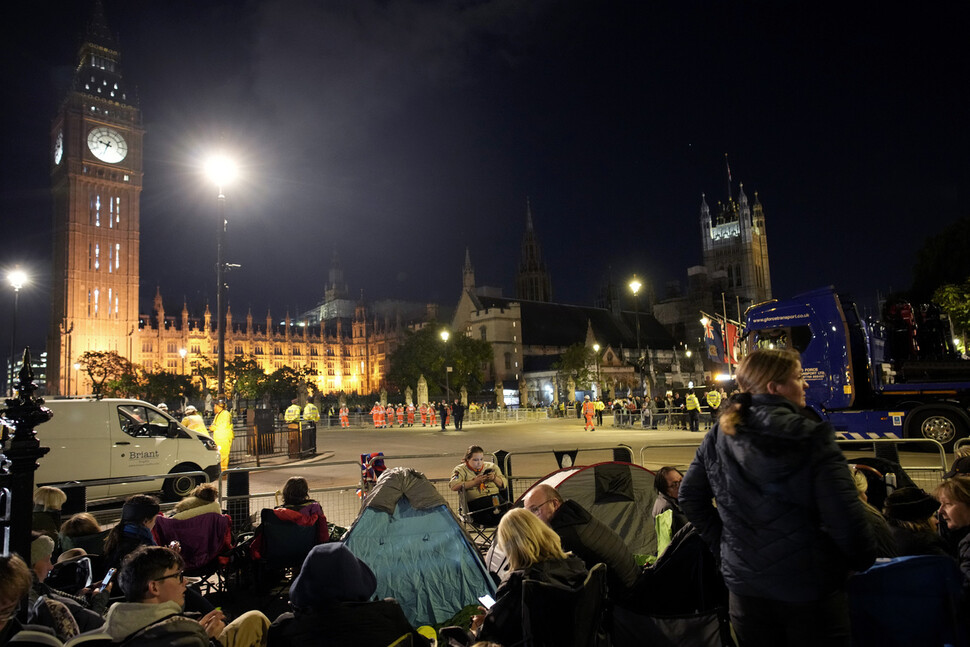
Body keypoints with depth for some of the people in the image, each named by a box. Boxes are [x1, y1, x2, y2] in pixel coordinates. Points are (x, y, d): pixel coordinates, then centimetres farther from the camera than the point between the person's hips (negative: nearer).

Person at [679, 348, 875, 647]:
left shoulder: (718, 437, -2)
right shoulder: (813, 438, -16)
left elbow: (691, 497, 5)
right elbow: (844, 516, -19)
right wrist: (862, 559, 0)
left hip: (744, 586, 4)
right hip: (810, 589, -4)